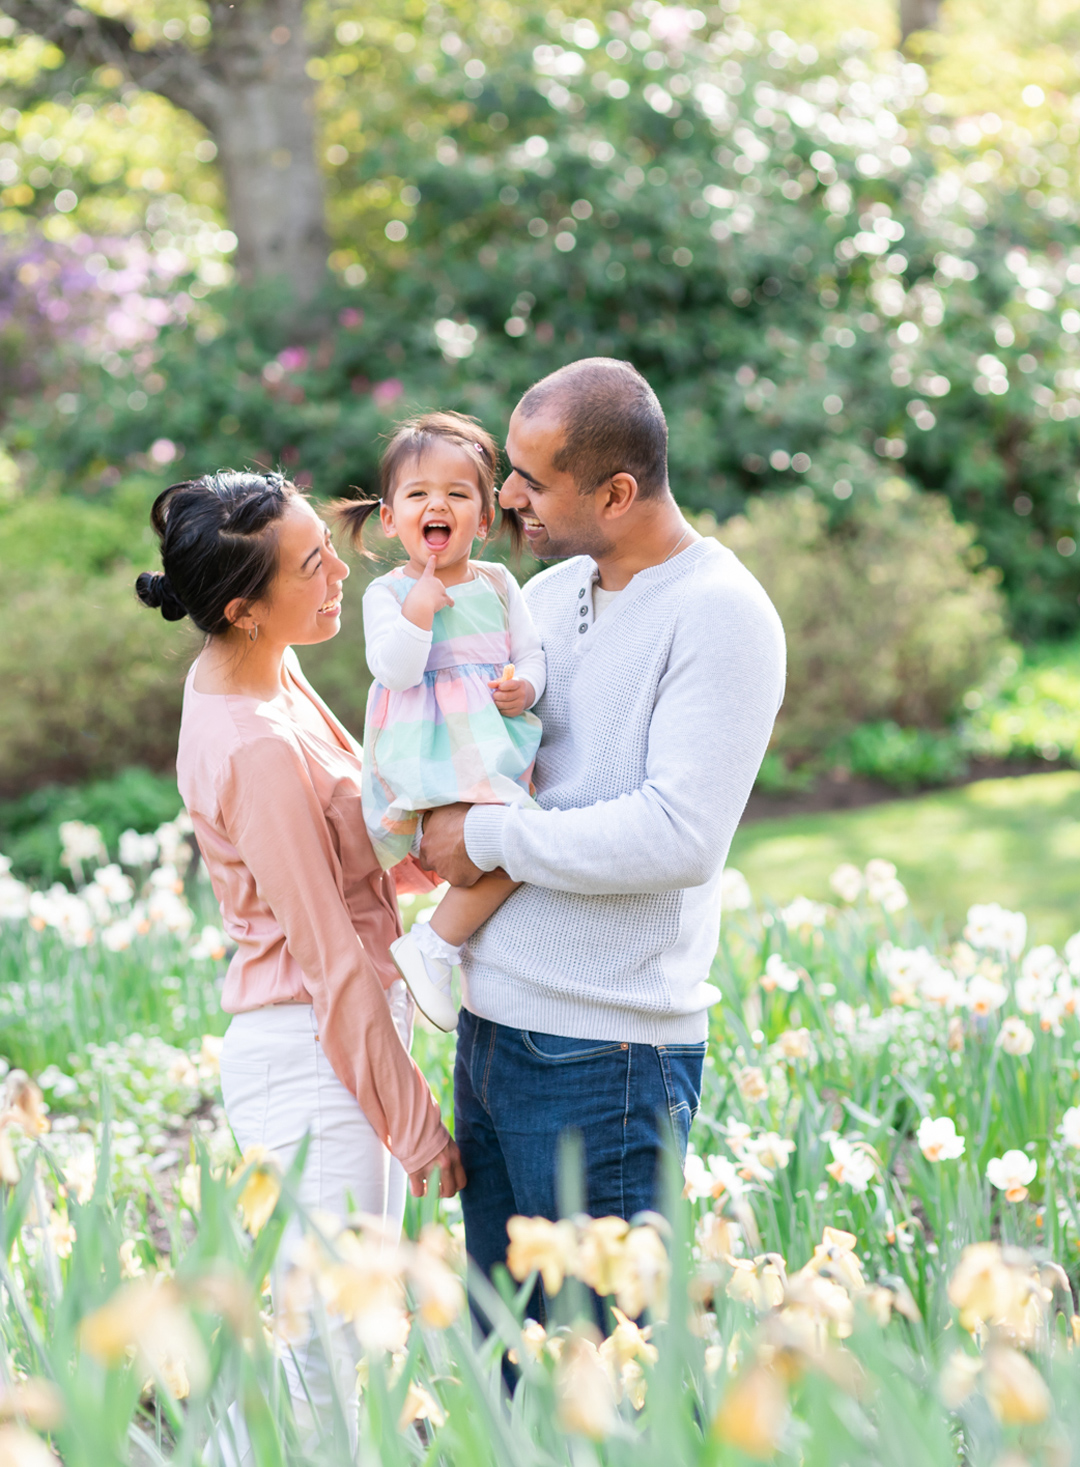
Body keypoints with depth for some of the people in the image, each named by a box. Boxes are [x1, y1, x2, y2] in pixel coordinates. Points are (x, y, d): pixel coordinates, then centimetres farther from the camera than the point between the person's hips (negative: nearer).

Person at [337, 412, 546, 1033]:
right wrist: (420, 606, -19)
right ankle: (432, 948, -13)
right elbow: (396, 671, -12)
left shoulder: (497, 584, 14)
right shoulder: (388, 593, 1)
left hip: (492, 744, 6)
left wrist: (524, 687, -9)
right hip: (424, 752, -6)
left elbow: (532, 653, 12)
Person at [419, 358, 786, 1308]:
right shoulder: (548, 594, 12)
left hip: (602, 1052, -8)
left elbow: (681, 836, -22)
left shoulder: (719, 615, -12)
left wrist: (489, 838, -14)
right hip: (491, 1020, 8)